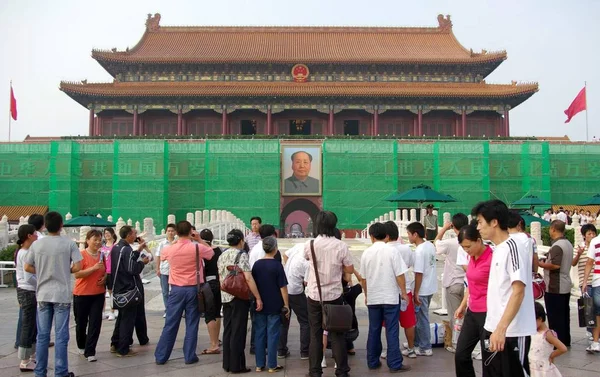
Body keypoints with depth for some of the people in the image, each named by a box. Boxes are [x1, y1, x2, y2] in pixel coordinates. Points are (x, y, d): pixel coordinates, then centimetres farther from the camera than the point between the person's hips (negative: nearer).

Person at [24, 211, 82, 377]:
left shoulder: (36, 244, 1)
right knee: (61, 336, 2)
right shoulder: (69, 244, -7)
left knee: (42, 336, 11)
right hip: (62, 295, -3)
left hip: (43, 295, 3)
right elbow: (78, 267, -11)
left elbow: (27, 267, 5)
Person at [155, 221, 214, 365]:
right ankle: (189, 356, 9)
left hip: (176, 289, 1)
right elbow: (212, 252, 12)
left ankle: (161, 356, 13)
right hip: (194, 289, -1)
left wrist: (176, 241, 21)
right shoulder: (197, 247, -9)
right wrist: (200, 240, 12)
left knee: (170, 324, 7)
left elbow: (162, 254, 21)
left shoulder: (170, 249, -4)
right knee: (192, 324, 6)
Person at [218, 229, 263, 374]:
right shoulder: (241, 255, -13)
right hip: (239, 297, -7)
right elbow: (248, 278, -20)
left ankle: (227, 364, 20)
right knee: (238, 332, 0)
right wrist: (258, 298, -18)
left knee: (227, 331, 13)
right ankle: (236, 366, 6)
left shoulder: (222, 256, 10)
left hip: (225, 297, 7)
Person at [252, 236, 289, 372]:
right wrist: (286, 306, -3)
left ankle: (259, 365, 15)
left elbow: (253, 284, 10)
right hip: (275, 306, -4)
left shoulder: (257, 264, 2)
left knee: (260, 334, 10)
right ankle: (272, 365, 8)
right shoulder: (277, 265, -11)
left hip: (260, 305, 4)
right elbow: (283, 287, -10)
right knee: (272, 335, 3)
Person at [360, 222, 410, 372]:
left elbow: (363, 278, 6)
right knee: (392, 331, 2)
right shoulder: (391, 251, -9)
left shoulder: (366, 253, 0)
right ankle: (395, 364, 5)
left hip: (373, 298, 3)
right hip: (391, 297, -3)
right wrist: (403, 293, 3)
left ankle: (373, 362, 18)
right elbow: (399, 275, -10)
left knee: (373, 330, 11)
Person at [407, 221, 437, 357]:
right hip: (430, 287, 9)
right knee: (419, 317, 19)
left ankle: (425, 348, 13)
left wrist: (416, 293, -16)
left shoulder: (419, 251, -22)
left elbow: (419, 274, -22)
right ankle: (417, 343, 29)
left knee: (422, 319, 3)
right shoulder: (430, 245, 5)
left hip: (422, 290, -9)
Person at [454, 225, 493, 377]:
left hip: (487, 314, -8)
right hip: (472, 312, 8)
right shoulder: (472, 258, 8)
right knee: (461, 354, 13)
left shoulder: (491, 259, -17)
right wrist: (462, 305, 22)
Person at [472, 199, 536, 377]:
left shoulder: (512, 247, -15)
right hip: (493, 329, 9)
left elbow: (518, 291, -22)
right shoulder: (498, 249, 12)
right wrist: (494, 328, 18)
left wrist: (501, 328, -26)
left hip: (511, 333, -9)